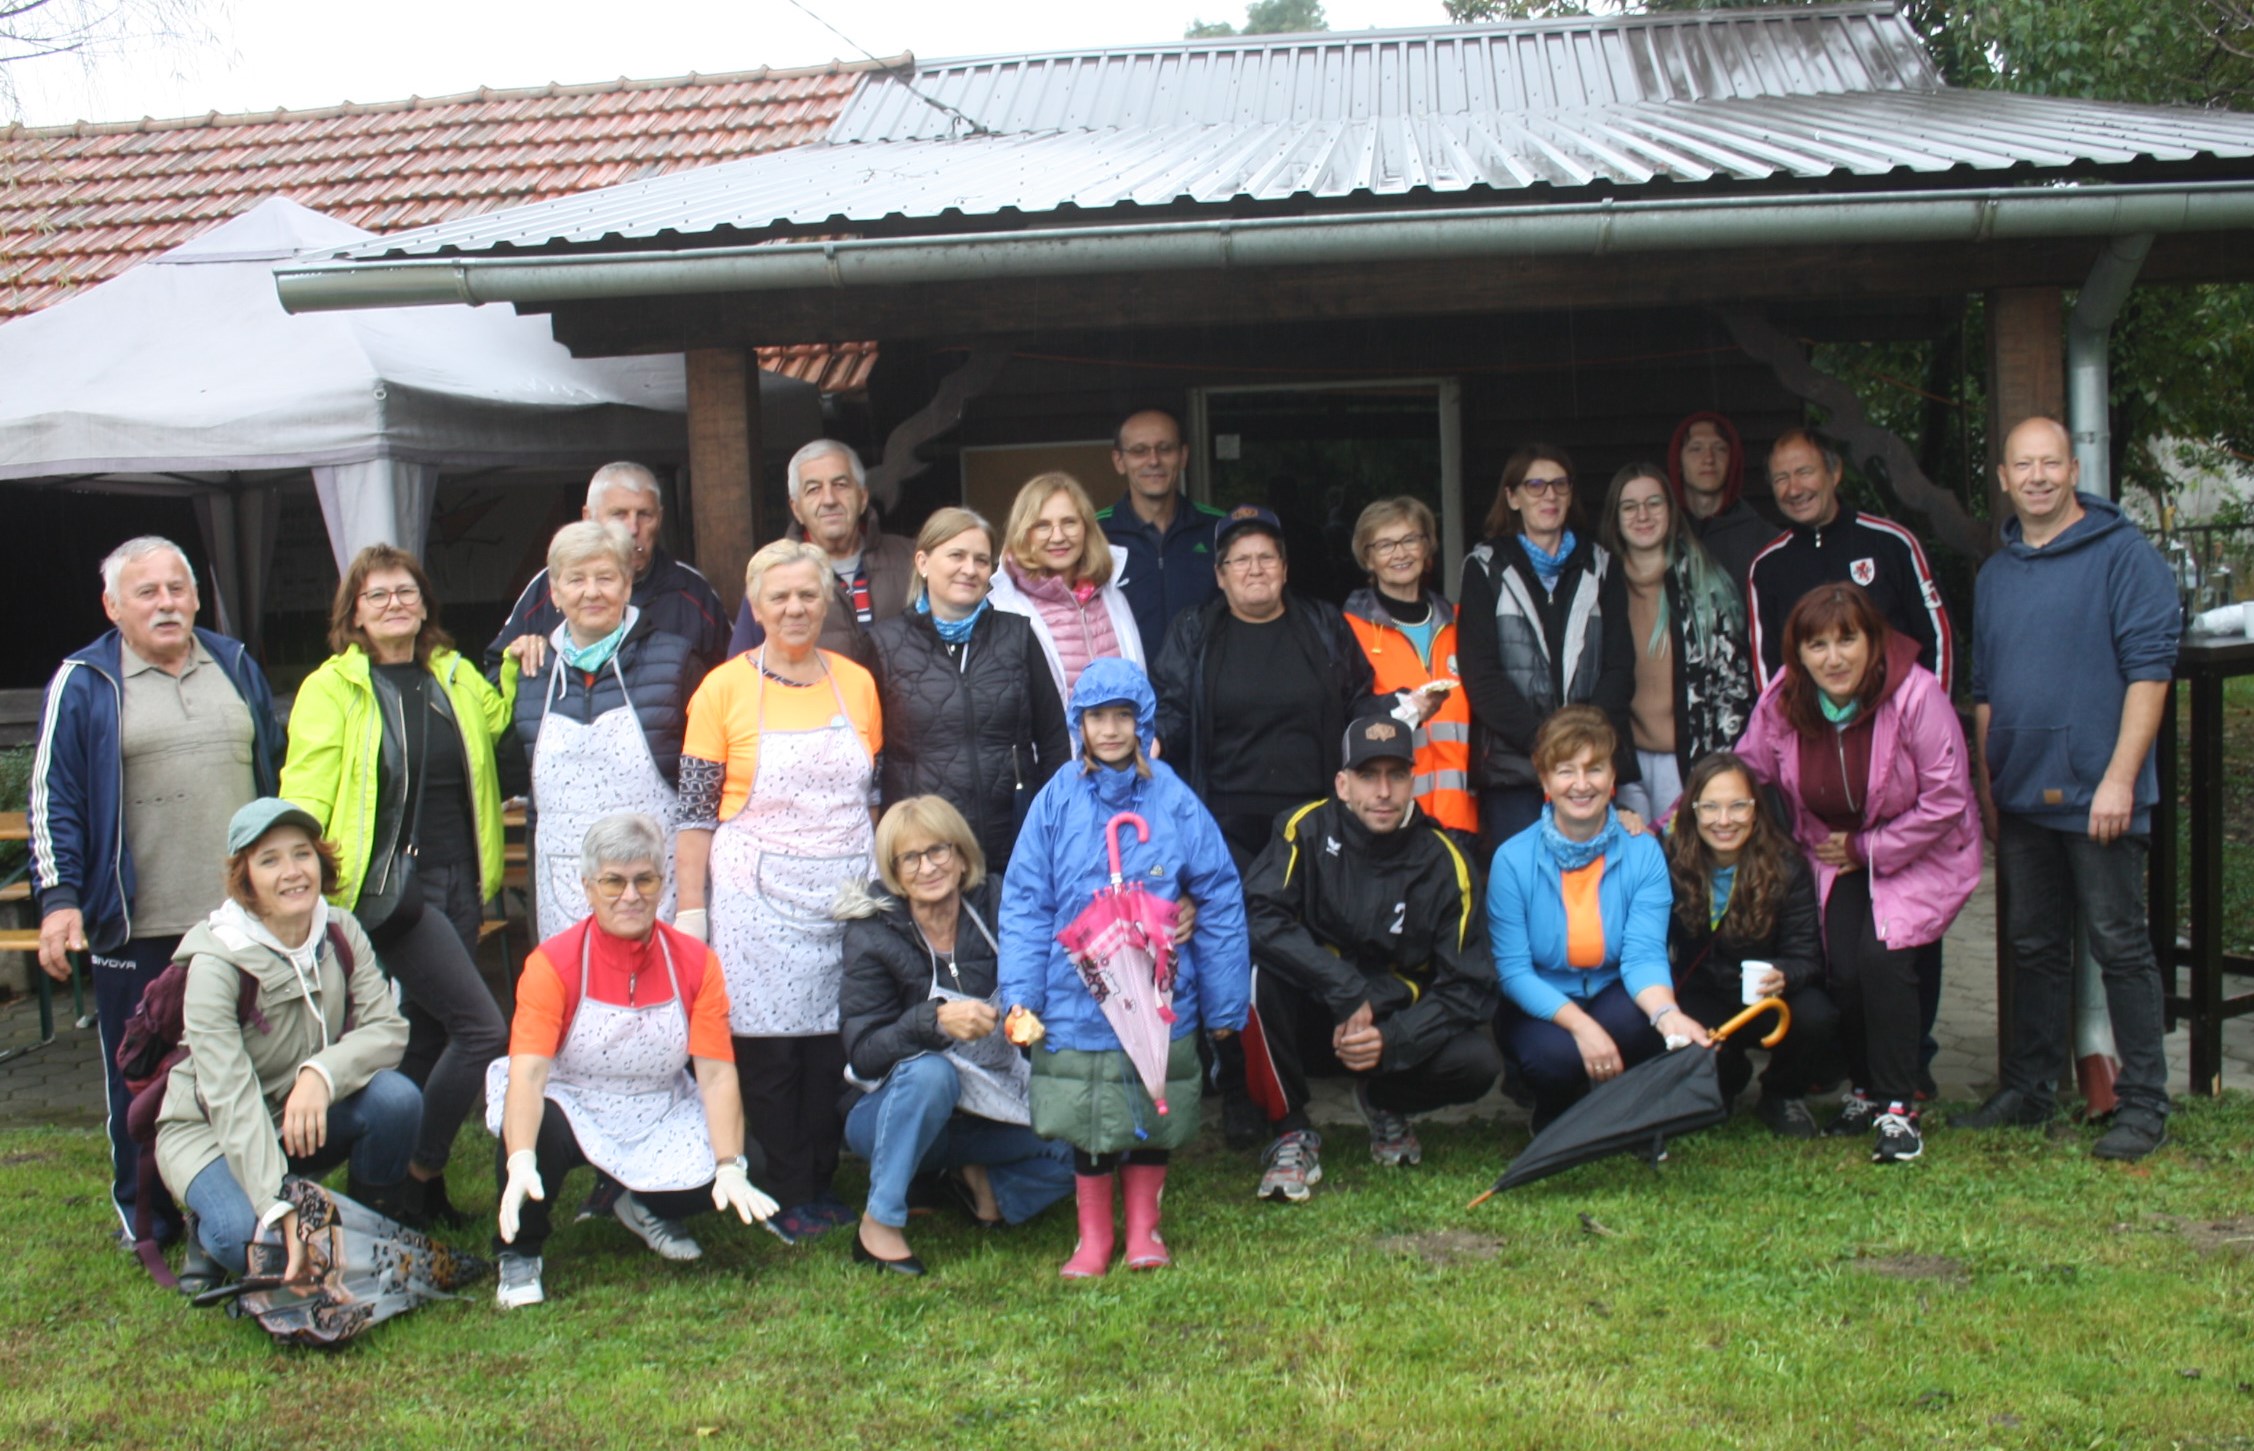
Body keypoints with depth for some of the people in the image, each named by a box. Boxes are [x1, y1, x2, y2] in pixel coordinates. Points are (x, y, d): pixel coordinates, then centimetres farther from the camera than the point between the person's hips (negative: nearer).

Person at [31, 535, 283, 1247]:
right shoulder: (84, 683, -2)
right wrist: (59, 898, -12)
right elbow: (53, 798, -4)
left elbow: (274, 774, 19)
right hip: (136, 926, -3)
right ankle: (142, 1211, 21)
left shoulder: (236, 667, 11)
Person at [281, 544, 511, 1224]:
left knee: (426, 1038, 10)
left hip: (458, 882, 6)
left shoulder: (455, 677, 12)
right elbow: (304, 798, -7)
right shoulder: (332, 689, -3)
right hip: (390, 883, -6)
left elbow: (497, 722, 31)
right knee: (481, 1027, -14)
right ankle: (420, 1173, 2)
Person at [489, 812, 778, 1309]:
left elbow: (717, 1072, -14)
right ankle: (519, 1254, -5)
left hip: (662, 1118, 3)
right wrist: (520, 1162, -45)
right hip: (571, 1107, -2)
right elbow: (527, 1072, -28)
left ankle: (646, 1208, 14)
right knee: (537, 1130, -36)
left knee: (717, 1174, -24)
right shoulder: (553, 964, -16)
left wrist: (730, 1168, -27)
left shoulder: (694, 962, -8)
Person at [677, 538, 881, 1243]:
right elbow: (696, 813, -1)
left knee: (833, 1045, 2)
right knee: (768, 1048, -2)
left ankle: (823, 1185, 17)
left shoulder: (856, 683, 9)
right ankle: (790, 1195, 12)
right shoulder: (724, 689, -1)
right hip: (758, 895, -3)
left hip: (847, 895, 3)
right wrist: (690, 913, -6)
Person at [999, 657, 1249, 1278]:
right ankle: (1093, 1236, 25)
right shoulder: (1058, 801, -4)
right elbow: (1025, 902, -2)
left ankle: (1144, 1228, 30)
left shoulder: (1173, 800, -4)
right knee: (1087, 1124, 8)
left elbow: (1220, 900, 1)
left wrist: (1224, 1001, 3)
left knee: (1152, 1117, 11)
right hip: (1077, 1000, 0)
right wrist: (1021, 994, -8)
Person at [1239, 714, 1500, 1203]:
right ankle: (1291, 1132, -12)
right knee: (1260, 972, -31)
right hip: (1310, 1022, -1)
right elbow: (1257, 915, -26)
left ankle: (1384, 1103, 11)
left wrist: (1392, 1041, -23)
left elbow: (1468, 988, -7)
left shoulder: (1444, 863, -8)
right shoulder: (1307, 829, -12)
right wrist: (1347, 993, -31)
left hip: (1396, 1027, 2)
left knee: (1477, 1064, -25)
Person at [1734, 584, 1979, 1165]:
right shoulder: (1780, 704, -11)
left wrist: (1867, 848, -15)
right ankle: (1863, 1091, 12)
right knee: (1843, 965, -14)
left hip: (1918, 854, -3)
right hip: (1833, 856, 3)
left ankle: (1897, 1108, -8)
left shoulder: (1917, 696, -23)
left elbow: (1945, 801, -18)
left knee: (1882, 957, -22)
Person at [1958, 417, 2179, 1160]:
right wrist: (1984, 783, 15)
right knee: (2034, 948, 13)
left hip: (2097, 794, -6)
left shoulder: (2122, 555, -7)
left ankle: (2142, 1105, 6)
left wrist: (2119, 777, -18)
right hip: (2021, 794, 6)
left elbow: (2149, 669, -13)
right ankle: (2027, 1090, 22)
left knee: (2121, 947, -1)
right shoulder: (1997, 572, 13)